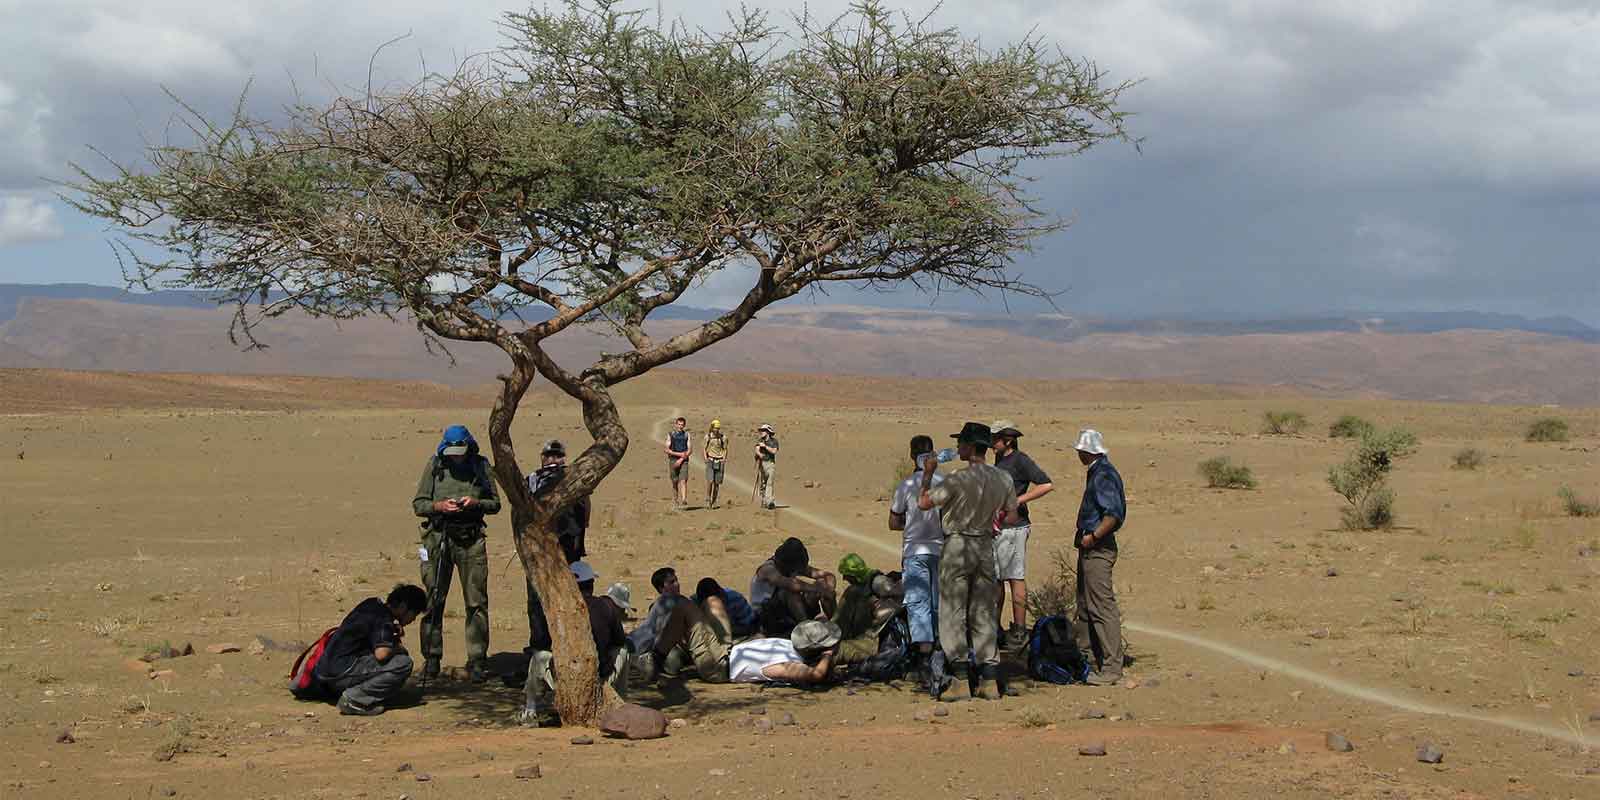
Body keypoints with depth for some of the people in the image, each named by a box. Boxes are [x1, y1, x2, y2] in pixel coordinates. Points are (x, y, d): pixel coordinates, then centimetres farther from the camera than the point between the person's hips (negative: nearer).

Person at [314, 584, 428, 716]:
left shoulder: (371, 604, 13)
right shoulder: (384, 619, -13)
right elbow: (381, 654, -27)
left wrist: (394, 629, 14)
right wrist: (397, 648, -4)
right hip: (341, 674, -10)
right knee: (403, 663, -18)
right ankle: (353, 699, -14)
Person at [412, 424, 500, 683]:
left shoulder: (481, 466, 5)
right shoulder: (434, 465, 3)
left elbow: (495, 503, 10)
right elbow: (418, 504, 5)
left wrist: (476, 503, -10)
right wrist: (438, 506, -14)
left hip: (471, 538, 0)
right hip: (438, 538, 0)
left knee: (476, 602, -2)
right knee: (433, 601, 1)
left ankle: (476, 662, 3)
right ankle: (431, 659, 10)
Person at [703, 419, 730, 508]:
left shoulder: (723, 437, 2)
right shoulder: (708, 436, 0)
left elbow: (725, 449, 10)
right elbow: (703, 448, 8)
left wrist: (724, 459, -4)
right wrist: (705, 458, -6)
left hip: (720, 461, 2)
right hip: (710, 461, -2)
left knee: (717, 482, 2)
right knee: (710, 481, -14)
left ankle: (714, 501, 12)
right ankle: (708, 500, -5)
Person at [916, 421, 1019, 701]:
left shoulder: (959, 479, -18)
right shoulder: (1004, 479, 1)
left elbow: (923, 503, -11)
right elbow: (1011, 518, 9)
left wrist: (928, 474, 3)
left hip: (958, 546, -6)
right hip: (986, 546, 6)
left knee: (952, 612, 0)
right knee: (983, 612, 13)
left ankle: (960, 673, -4)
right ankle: (990, 670, 10)